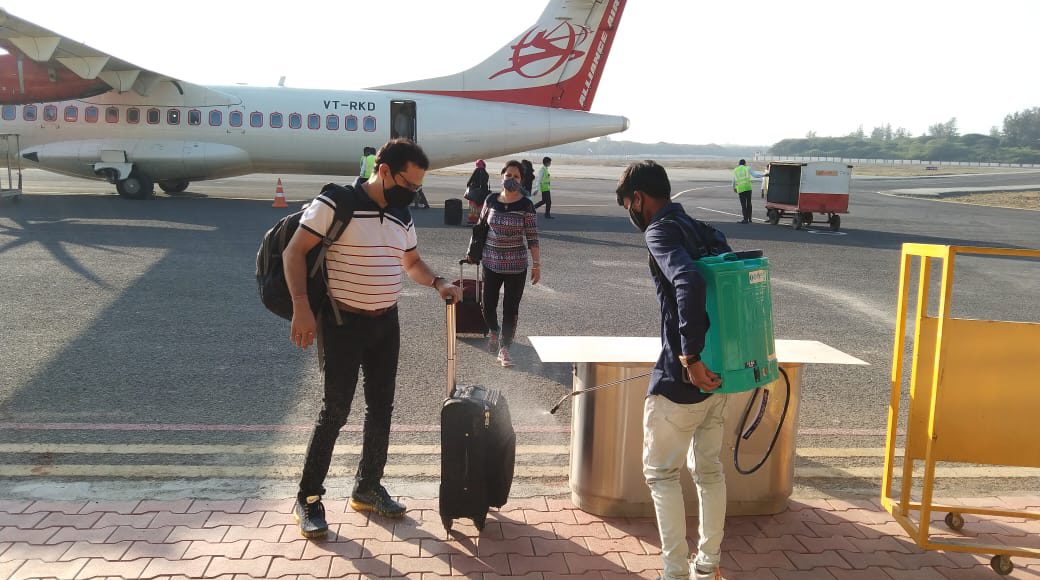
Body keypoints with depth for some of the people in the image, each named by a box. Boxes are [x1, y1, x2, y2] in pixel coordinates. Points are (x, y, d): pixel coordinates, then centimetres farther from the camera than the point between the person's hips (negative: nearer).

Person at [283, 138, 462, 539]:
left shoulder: (401, 217, 7)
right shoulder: (335, 205, -14)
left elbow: (411, 262, 21)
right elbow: (294, 253, -15)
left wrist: (437, 283, 2)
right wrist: (302, 308, -23)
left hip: (386, 324, 7)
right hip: (342, 323, -7)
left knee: (381, 408, 12)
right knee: (336, 410, -4)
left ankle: (368, 487, 28)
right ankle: (309, 498, 11)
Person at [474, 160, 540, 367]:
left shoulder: (526, 205, -8)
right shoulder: (491, 200, 0)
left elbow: (533, 237, -7)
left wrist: (537, 264, -9)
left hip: (516, 265, -2)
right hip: (491, 262, 2)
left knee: (511, 308, 2)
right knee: (488, 304, 6)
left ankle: (504, 349, 12)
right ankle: (494, 331, 37)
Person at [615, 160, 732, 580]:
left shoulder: (661, 231, -12)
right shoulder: (705, 231, 14)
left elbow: (689, 284, -30)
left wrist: (690, 358, -29)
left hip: (683, 378, -8)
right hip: (718, 372, 9)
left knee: (660, 472, 5)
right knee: (709, 469, 17)